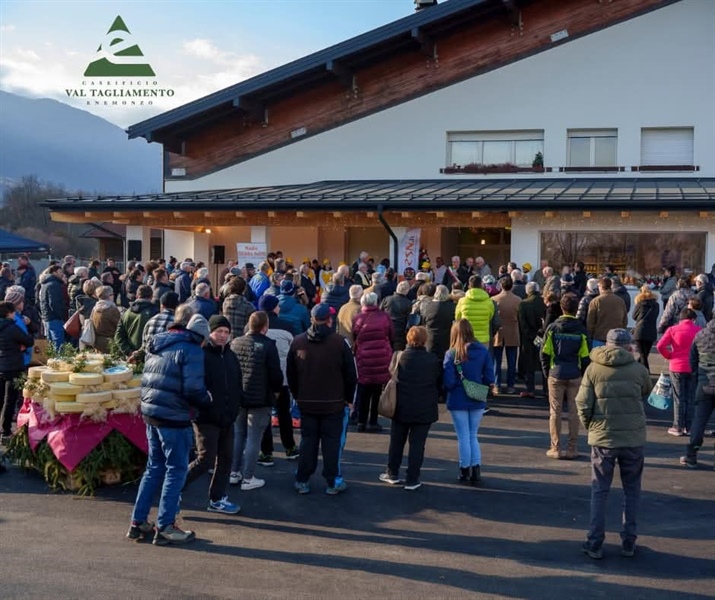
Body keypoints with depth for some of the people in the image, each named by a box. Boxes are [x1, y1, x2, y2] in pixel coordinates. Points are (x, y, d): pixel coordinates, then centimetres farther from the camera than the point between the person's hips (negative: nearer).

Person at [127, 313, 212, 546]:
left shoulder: (157, 347, 15)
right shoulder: (191, 350, -12)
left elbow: (147, 381, 17)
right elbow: (193, 389, -18)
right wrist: (207, 401, -1)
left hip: (151, 414, 8)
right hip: (174, 418, -8)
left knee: (154, 468, 17)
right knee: (176, 470, 3)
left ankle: (138, 522, 21)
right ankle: (165, 527, 6)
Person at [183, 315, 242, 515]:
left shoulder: (230, 356, 12)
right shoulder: (200, 355, -13)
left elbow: (237, 386, 18)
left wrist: (234, 410, 9)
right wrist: (202, 406, -22)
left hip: (227, 418, 8)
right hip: (207, 419, -8)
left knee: (226, 459, 12)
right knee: (205, 460, -6)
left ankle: (217, 499, 24)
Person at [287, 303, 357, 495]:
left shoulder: (298, 342, -1)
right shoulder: (339, 342, -11)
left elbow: (291, 374, 7)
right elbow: (350, 374, -6)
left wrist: (298, 396, 17)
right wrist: (349, 399, 6)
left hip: (306, 403, 3)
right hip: (334, 403, -3)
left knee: (308, 441, 12)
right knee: (332, 442, 6)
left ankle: (302, 481, 16)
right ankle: (333, 482, 10)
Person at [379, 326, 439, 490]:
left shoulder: (400, 357, -8)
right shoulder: (433, 359, -7)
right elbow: (438, 384, 1)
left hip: (401, 408, 1)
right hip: (425, 409, -1)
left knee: (397, 441, 16)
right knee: (417, 444, 5)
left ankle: (393, 473, 27)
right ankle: (412, 480, 7)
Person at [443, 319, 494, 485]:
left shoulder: (451, 354, -13)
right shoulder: (483, 351, -5)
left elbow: (448, 382, -17)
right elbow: (489, 379, -5)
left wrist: (447, 388, 5)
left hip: (458, 401, -3)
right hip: (477, 401, 3)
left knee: (463, 437, 10)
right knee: (473, 435, 17)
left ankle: (465, 471, 17)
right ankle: (476, 469, 11)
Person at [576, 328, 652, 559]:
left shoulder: (594, 369, -4)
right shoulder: (639, 370, -4)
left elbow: (583, 403, -7)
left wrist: (589, 425, 10)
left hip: (602, 438, 0)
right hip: (633, 439, 0)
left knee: (599, 491, 10)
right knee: (632, 490, 15)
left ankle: (595, 543, 10)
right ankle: (628, 542, 18)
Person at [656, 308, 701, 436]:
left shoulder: (673, 330, -4)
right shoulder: (699, 330, -2)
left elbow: (660, 345, -13)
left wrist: (669, 356, 2)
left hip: (677, 368, -1)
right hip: (693, 368, 1)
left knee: (679, 398, 6)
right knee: (691, 398, 11)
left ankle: (678, 427, 8)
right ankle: (689, 427, 15)